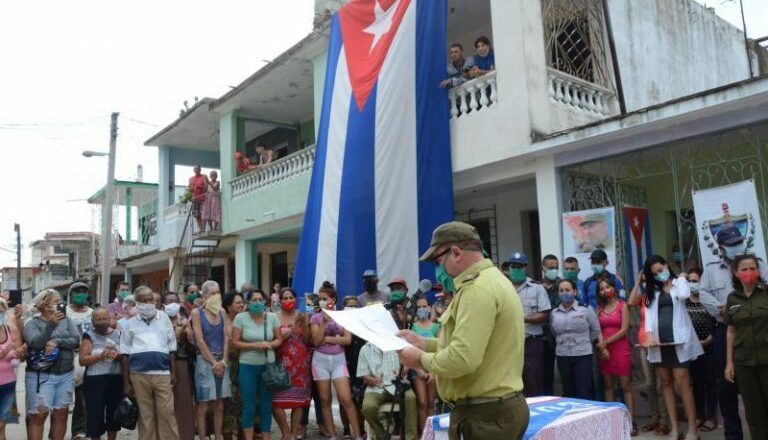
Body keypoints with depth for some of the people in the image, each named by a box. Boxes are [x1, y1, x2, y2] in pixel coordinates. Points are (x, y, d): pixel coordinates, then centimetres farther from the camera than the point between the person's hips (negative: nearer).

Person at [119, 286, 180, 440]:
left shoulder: (164, 318, 10)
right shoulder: (130, 324, 8)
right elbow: (125, 354, 8)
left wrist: (173, 372, 8)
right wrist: (126, 382, 5)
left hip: (162, 373, 0)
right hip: (139, 375, 0)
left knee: (166, 413, -2)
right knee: (145, 415, 7)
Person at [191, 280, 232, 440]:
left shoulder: (222, 312, 10)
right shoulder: (197, 313, -4)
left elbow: (226, 337, 5)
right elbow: (200, 341, -9)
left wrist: (223, 361, -6)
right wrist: (214, 363, -11)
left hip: (221, 361, 5)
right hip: (205, 361, -5)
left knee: (219, 405, 8)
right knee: (203, 406, -2)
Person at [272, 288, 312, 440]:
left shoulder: (302, 317, 8)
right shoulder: (274, 317, 1)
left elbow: (308, 341, 3)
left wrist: (304, 324, -10)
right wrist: (285, 335, -15)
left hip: (300, 363, 2)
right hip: (281, 362, -1)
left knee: (298, 399, 1)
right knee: (277, 399, -7)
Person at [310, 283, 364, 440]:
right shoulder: (316, 318, 1)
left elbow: (348, 339, -6)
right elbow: (316, 342, -9)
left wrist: (327, 339, -11)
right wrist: (324, 322, -15)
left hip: (338, 359, -1)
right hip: (320, 359, 1)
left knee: (346, 399, -9)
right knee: (325, 400, 5)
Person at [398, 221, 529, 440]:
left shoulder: (478, 288, -20)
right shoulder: (492, 280, 15)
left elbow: (462, 359, -27)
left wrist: (422, 359, -11)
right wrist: (423, 343, 14)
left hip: (484, 414, -10)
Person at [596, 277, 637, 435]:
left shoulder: (622, 306, 1)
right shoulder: (600, 308, 12)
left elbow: (624, 330, -7)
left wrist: (606, 341, -11)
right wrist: (602, 347, -9)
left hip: (621, 349, -4)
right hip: (604, 350, 4)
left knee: (626, 385, -4)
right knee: (608, 385, 6)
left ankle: (631, 422, -4)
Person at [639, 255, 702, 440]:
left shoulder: (679, 282, 6)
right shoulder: (652, 290, 14)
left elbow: (684, 295, -18)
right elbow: (649, 311, 1)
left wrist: (680, 280, 0)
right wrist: (649, 333, -13)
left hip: (677, 340, -4)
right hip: (659, 341, 4)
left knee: (682, 383, -6)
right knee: (666, 383, 6)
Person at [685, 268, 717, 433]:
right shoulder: (684, 302, 6)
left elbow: (717, 324, -6)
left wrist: (708, 340, -15)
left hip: (709, 347, -3)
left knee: (710, 381, 2)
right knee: (696, 382, 9)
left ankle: (711, 417, 10)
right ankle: (699, 415, 17)